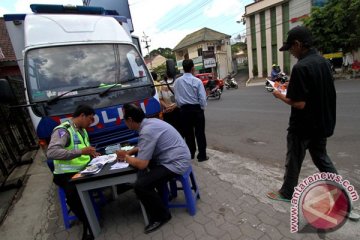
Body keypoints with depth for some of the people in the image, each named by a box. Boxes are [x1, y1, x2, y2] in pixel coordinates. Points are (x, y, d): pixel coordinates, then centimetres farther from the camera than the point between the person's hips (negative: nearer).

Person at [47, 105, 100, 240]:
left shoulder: (82, 130, 12)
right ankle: (87, 224, -12)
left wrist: (91, 152, 5)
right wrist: (81, 151, -33)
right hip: (67, 174, -8)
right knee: (74, 194, -33)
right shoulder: (63, 130, -15)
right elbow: (51, 153, -29)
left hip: (84, 169, 8)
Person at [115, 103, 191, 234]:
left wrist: (125, 157, -3)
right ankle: (161, 193, 35)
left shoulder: (146, 131, -24)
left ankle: (161, 216, 8)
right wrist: (129, 152, 11)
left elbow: (142, 164, -21)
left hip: (175, 164, -10)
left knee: (140, 186, -17)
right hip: (177, 158, 10)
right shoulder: (150, 122, 4)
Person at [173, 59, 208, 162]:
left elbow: (176, 97, 3)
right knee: (199, 132, 7)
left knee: (187, 132, 14)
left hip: (184, 110, 3)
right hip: (196, 109, -3)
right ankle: (202, 155, 15)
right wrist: (202, 108, 6)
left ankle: (190, 154, 27)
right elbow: (202, 97, -10)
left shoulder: (177, 81, -2)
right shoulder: (197, 81, -11)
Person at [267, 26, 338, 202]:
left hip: (303, 126, -8)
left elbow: (299, 104, -25)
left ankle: (286, 193, 29)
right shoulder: (323, 61, 5)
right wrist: (291, 90, 10)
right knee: (321, 158, 24)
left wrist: (280, 96, -9)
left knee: (293, 161, 10)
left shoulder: (301, 67, -23)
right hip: (322, 123, 8)